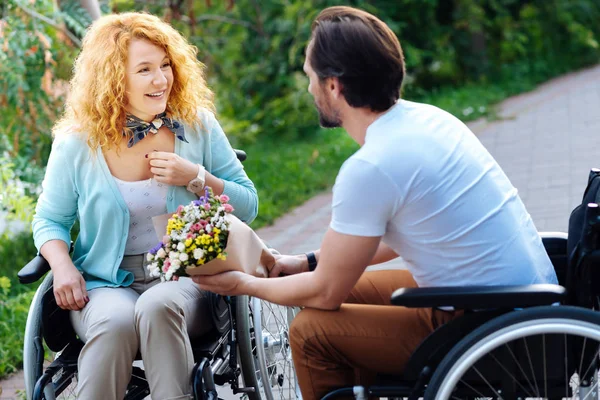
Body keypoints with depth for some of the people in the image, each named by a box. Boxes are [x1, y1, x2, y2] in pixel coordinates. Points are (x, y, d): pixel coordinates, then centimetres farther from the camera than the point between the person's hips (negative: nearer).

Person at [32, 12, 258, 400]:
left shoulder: (198, 125, 2)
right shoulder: (77, 144, -1)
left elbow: (248, 205, 7)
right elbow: (49, 220, 12)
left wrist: (195, 178, -10)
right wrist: (63, 266, -8)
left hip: (185, 278, 0)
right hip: (105, 283, 0)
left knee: (158, 307, -35)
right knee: (115, 321, -35)